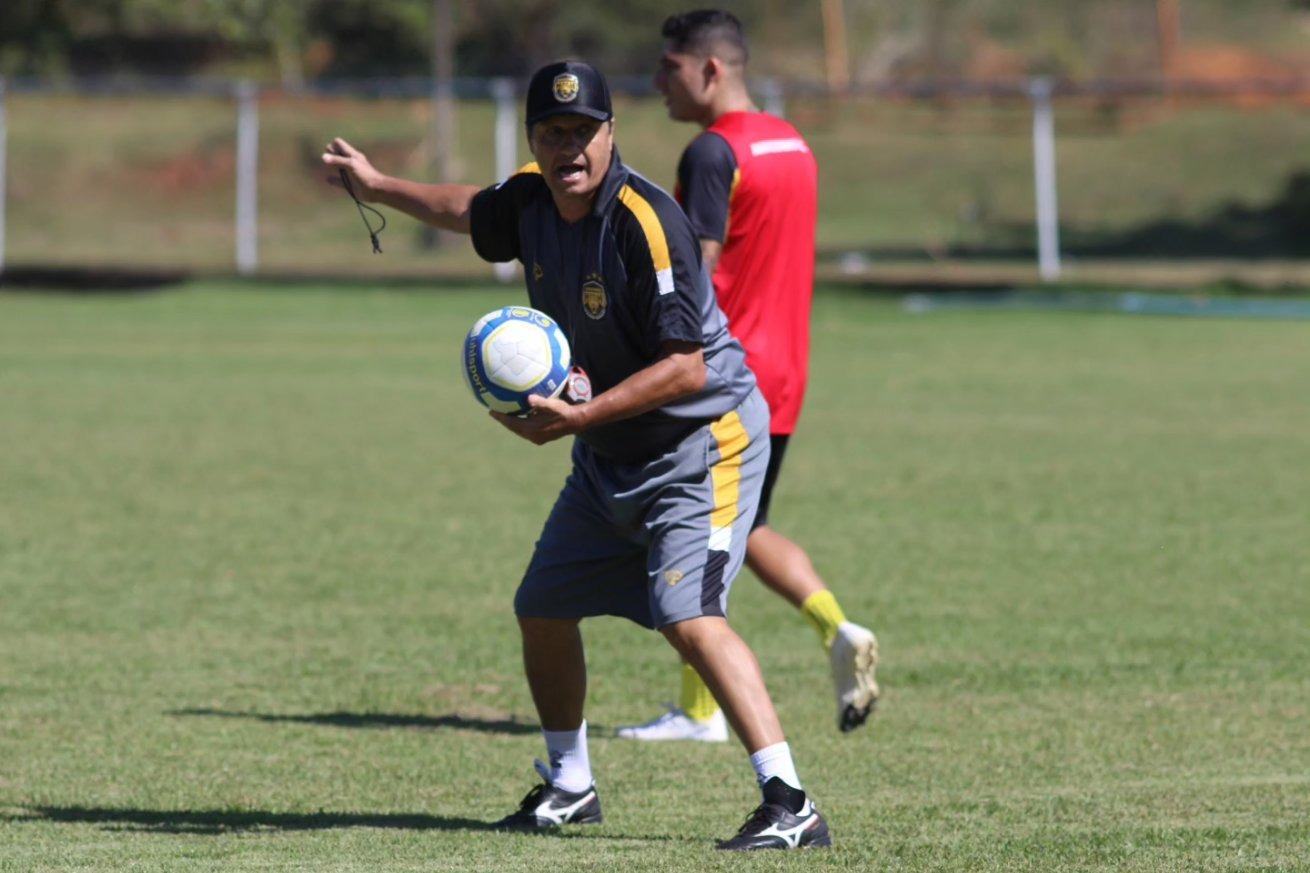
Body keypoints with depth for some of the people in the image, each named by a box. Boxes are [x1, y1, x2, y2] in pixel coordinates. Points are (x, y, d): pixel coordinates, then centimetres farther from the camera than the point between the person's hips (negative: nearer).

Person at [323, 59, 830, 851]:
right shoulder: (531, 201, -2)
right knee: (542, 608, 15)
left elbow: (686, 367, -27)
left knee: (690, 618, -25)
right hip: (609, 458, 9)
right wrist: (377, 185, 35)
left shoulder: (646, 222, -26)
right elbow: (473, 212, 25)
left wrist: (581, 417, -31)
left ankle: (790, 805, -28)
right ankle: (569, 785, 35)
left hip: (701, 444, -9)